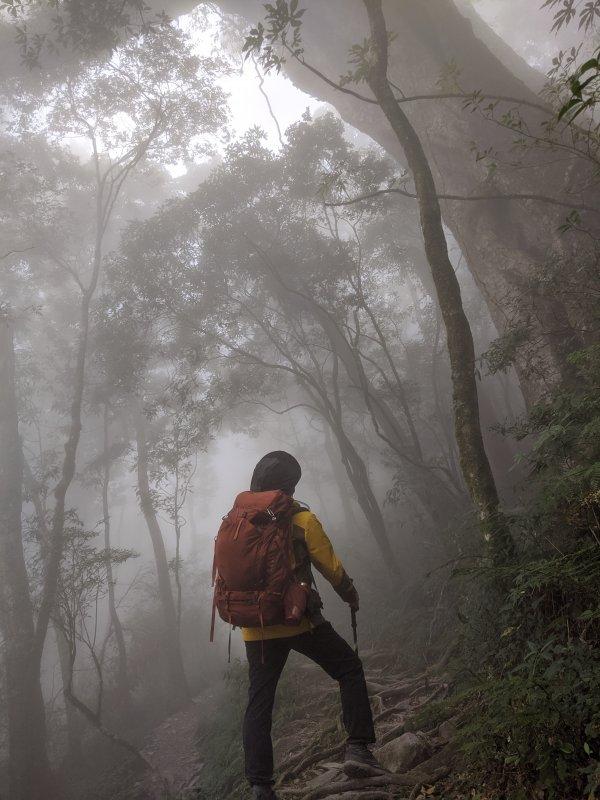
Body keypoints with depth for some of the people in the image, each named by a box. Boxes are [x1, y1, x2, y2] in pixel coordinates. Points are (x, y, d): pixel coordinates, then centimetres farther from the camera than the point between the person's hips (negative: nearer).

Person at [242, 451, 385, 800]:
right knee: (351, 670, 14)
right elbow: (331, 567, -5)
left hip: (256, 628, 4)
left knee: (259, 702, 13)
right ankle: (358, 749, 6)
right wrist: (351, 595, 12)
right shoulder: (301, 519, -9)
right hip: (299, 621, -4)